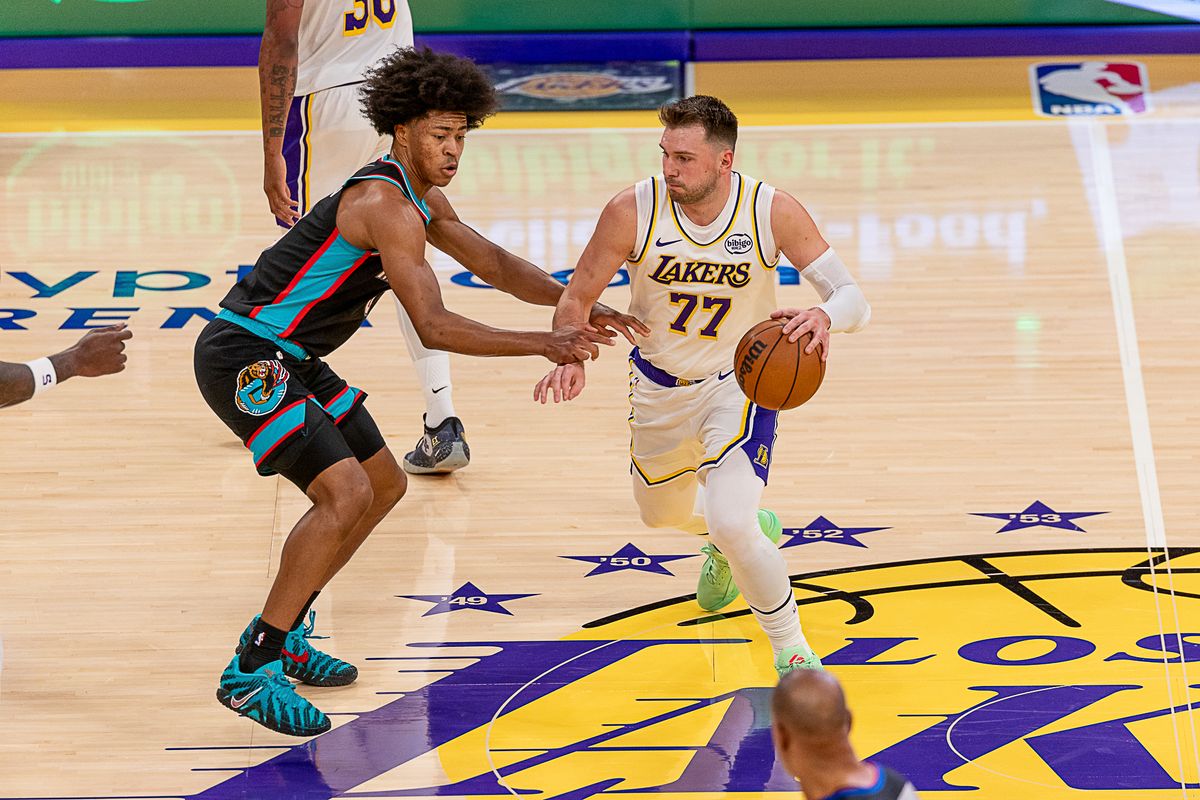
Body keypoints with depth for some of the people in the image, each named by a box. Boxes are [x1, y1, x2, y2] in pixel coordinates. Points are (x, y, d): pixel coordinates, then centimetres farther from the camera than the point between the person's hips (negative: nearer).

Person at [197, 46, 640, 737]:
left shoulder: (422, 199, 11)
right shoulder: (387, 206, -22)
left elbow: (494, 264, 19)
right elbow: (434, 328, -28)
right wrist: (544, 345, -28)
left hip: (288, 358, 11)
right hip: (244, 357, -11)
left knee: (385, 485, 16)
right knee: (345, 494, -21)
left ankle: (284, 634, 23)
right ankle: (250, 672, -16)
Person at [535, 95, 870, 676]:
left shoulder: (772, 213, -24)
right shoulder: (633, 212, -22)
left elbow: (852, 299, -23)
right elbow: (577, 298, -10)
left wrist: (824, 316, -48)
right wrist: (569, 358, -32)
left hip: (739, 382, -4)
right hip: (660, 383, 4)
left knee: (731, 524, -25)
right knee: (661, 512, 26)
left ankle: (792, 650, -2)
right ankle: (750, 532, 61)